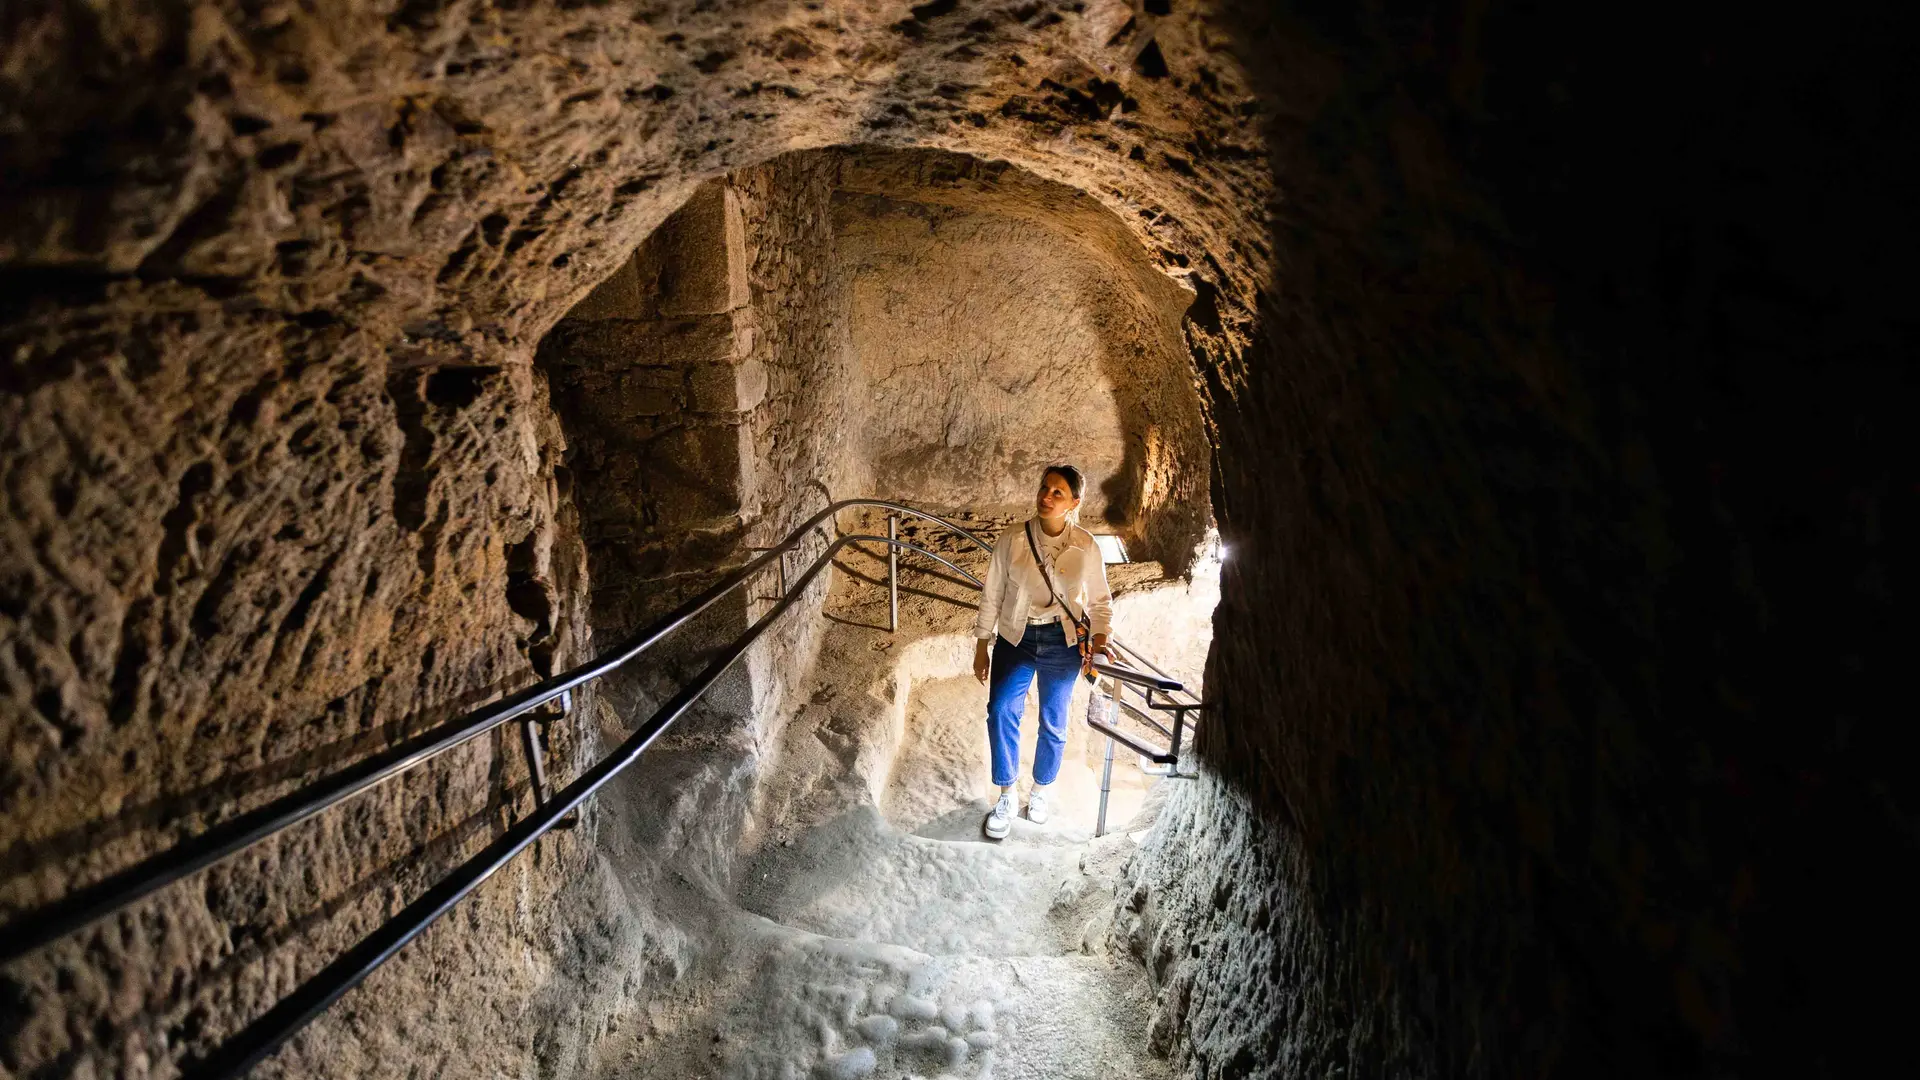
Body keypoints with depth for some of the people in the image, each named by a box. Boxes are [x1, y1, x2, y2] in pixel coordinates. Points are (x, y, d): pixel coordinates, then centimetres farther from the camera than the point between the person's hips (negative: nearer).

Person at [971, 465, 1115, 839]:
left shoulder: (1086, 547, -7)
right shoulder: (1012, 540, -8)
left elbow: (1100, 600, 6)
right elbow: (992, 596, 0)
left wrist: (1099, 637, -9)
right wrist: (982, 646, 2)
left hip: (1063, 641, 1)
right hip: (1016, 637, 0)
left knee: (1054, 722, 10)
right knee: (1001, 710, -19)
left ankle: (1040, 790, 35)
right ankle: (1006, 798, -2)